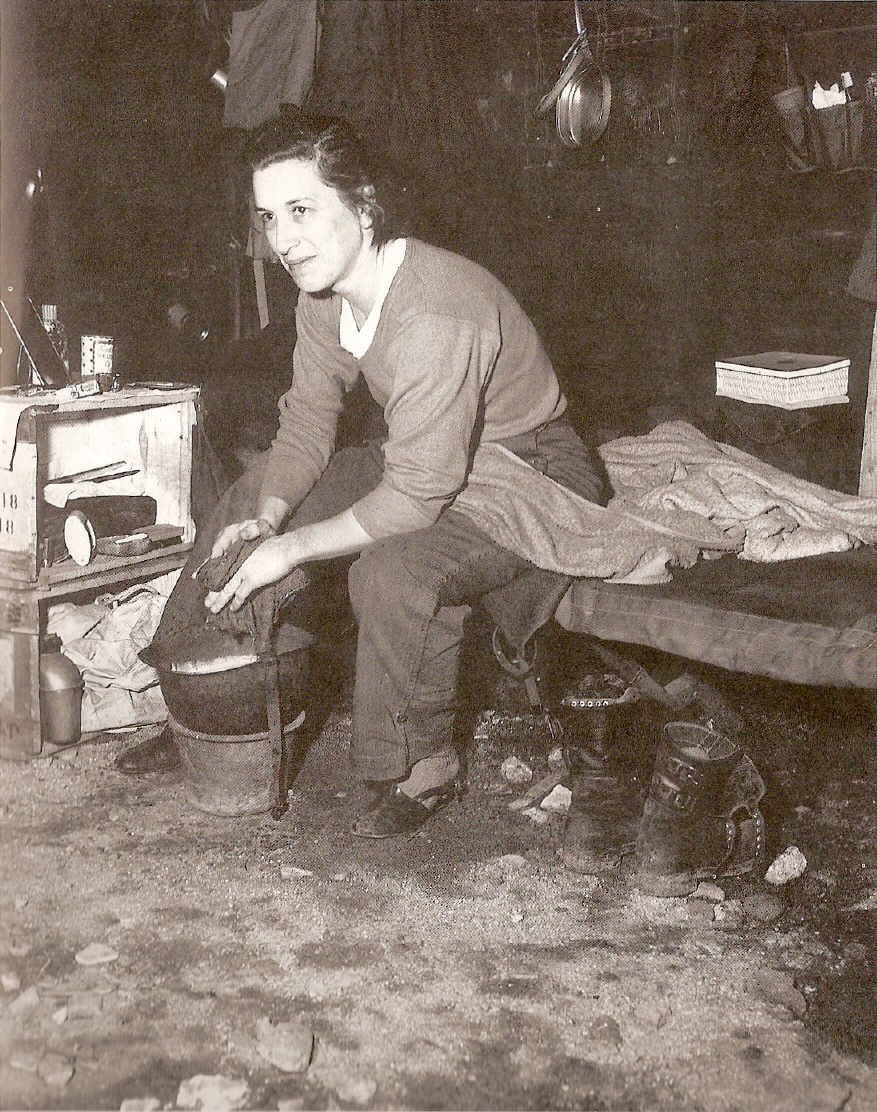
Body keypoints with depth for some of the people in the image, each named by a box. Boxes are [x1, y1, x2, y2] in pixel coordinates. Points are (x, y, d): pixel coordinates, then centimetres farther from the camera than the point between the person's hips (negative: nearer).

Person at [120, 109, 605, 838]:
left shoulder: (433, 314, -34)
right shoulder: (324, 295, -6)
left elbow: (418, 495, -34)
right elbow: (307, 421, 3)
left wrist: (290, 549, -27)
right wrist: (266, 519, -15)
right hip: (426, 461, 9)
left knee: (395, 571, -36)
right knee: (250, 497, 8)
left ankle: (423, 766, -11)